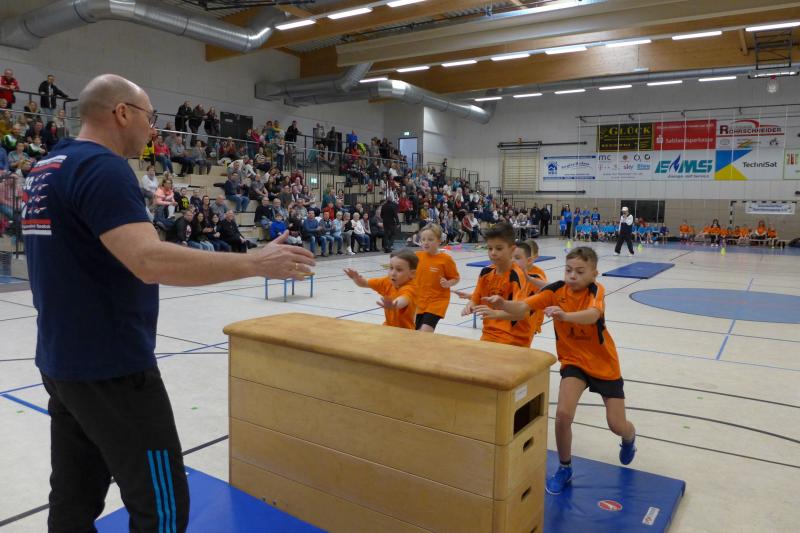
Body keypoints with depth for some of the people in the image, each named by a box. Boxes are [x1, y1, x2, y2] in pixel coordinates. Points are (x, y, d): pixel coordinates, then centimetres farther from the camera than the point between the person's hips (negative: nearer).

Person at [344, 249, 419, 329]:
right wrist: (356, 277, -23)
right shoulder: (388, 282, -5)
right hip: (389, 327, 7)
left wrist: (394, 305, -74)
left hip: (404, 331, -7)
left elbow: (404, 300, -51)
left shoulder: (409, 289, -28)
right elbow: (364, 283, 0)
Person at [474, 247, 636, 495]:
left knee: (617, 425, 4)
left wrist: (564, 315, -66)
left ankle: (630, 438, 45)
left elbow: (592, 315, -46)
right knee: (563, 413, -19)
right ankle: (564, 468, 7)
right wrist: (503, 305, -52)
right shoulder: (556, 290, -16)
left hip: (603, 363, -1)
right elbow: (523, 308, -30)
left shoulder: (596, 290, -23)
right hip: (573, 361, 1)